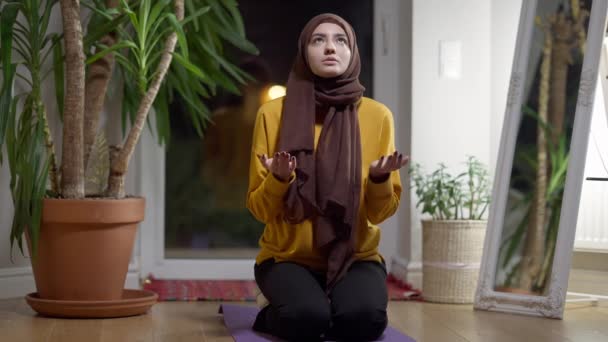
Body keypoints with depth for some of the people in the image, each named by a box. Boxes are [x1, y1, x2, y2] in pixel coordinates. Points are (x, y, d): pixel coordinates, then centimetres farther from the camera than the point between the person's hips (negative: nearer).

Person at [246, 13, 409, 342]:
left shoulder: (377, 115, -3)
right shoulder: (274, 113, -5)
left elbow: (381, 212, -2)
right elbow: (259, 209, -4)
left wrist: (380, 179, -23)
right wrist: (279, 179, -24)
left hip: (356, 256, 1)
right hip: (287, 257, -1)